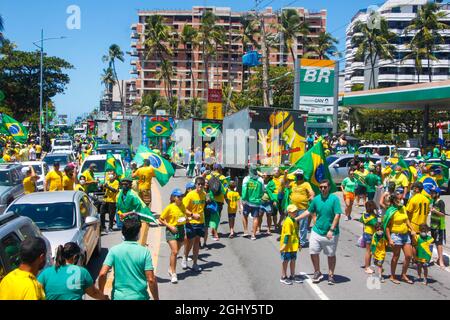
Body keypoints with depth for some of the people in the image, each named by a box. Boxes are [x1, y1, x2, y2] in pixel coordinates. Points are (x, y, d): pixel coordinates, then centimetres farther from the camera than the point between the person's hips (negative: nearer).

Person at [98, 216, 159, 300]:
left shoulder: (114, 250, -6)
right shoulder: (144, 251, -10)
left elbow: (102, 274, -12)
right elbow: (151, 279, -12)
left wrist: (101, 294, 2)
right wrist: (156, 298, -1)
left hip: (118, 296, 1)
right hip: (139, 297, -1)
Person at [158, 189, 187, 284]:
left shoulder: (182, 206, 5)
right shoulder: (170, 207, -10)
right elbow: (160, 219, -6)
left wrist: (184, 219, 3)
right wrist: (170, 226, -14)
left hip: (181, 229, 6)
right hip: (172, 230, -5)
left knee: (176, 252, 13)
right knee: (174, 251, -16)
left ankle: (171, 269, 33)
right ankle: (173, 274, -8)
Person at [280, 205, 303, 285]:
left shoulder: (294, 221, 11)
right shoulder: (288, 222, -18)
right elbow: (287, 234, -23)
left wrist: (299, 244, 23)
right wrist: (284, 244, -25)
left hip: (294, 246, 8)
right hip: (287, 246, -8)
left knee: (293, 260, 16)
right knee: (286, 261, 3)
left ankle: (292, 276, 28)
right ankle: (283, 277, 14)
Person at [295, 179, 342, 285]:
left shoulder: (334, 199, -11)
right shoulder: (316, 199, 2)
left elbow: (337, 215, -14)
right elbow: (309, 211, 13)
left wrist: (331, 230, -19)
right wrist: (296, 219, 9)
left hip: (330, 233, -4)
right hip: (316, 231, 4)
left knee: (331, 255, 9)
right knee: (313, 252, 4)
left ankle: (331, 275, 26)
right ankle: (317, 273, 24)